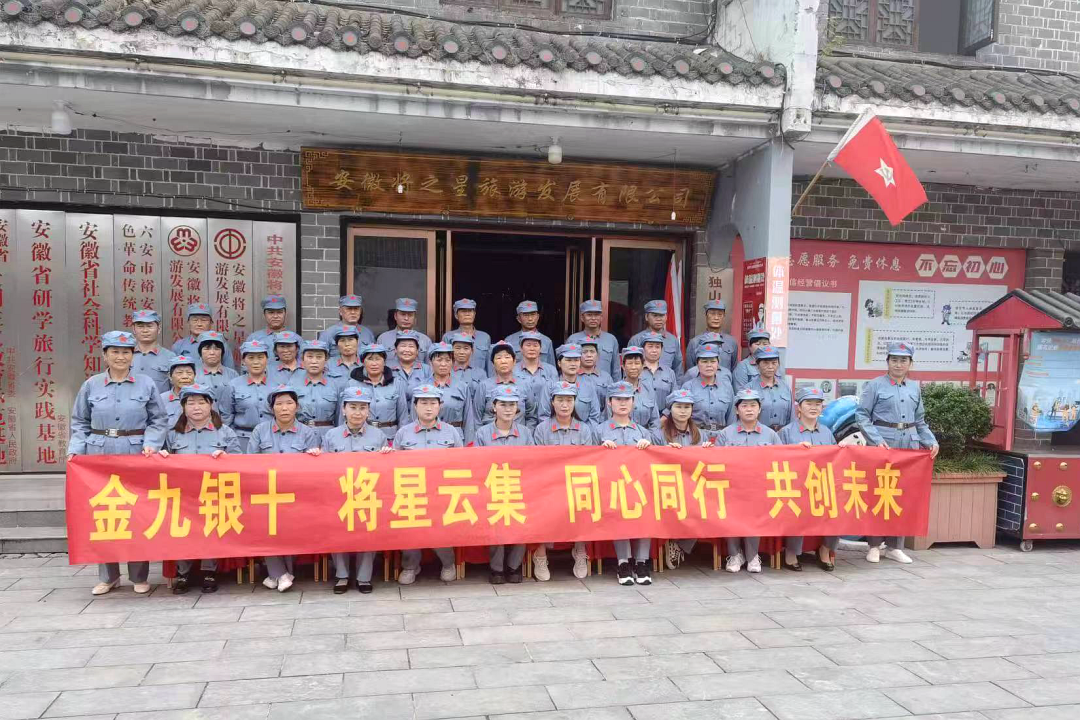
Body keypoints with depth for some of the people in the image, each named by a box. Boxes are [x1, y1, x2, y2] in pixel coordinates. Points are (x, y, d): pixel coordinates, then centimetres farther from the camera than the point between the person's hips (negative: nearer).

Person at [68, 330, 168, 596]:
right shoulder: (91, 385, 6)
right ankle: (108, 575, 17)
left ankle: (139, 576, 12)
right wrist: (76, 449, -3)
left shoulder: (146, 384, 3)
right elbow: (79, 422, 10)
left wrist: (151, 444, -10)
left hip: (136, 455, -1)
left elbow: (158, 420, 4)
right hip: (99, 455, 1)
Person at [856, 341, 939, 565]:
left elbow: (920, 420, 20)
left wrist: (931, 441, 5)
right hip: (884, 444, -5)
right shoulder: (876, 385, 0)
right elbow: (862, 415, -4)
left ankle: (894, 546, 16)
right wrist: (877, 440, -15)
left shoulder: (915, 388, 14)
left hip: (909, 444, 5)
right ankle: (874, 546, 8)